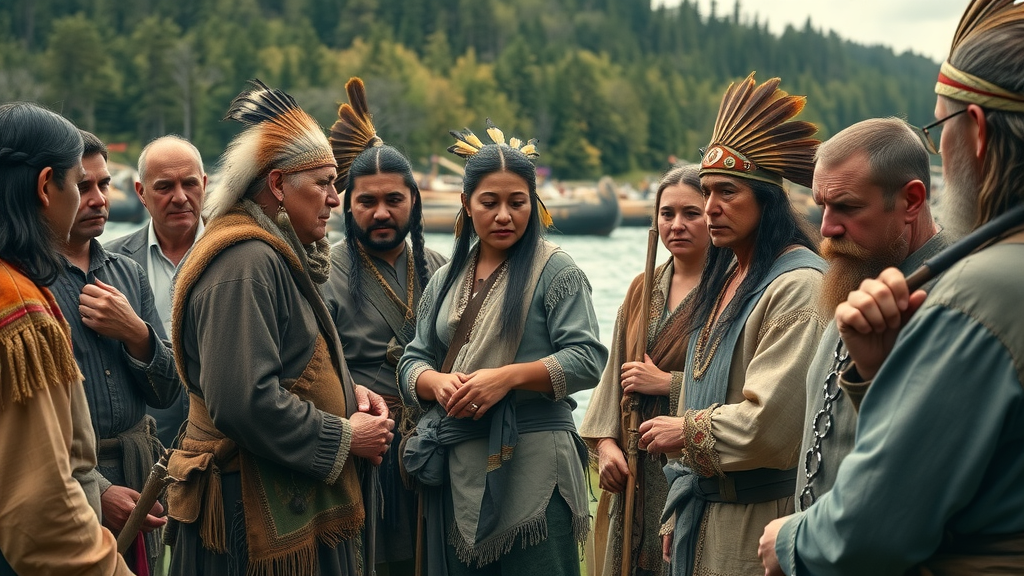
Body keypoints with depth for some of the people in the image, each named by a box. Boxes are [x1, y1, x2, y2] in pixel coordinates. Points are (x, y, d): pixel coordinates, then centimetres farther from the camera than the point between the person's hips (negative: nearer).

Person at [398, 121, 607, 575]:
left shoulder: (555, 272, -2)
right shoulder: (445, 280, 15)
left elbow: (588, 360, -11)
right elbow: (413, 362, 13)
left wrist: (507, 377, -21)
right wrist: (438, 383, -10)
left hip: (532, 467, -5)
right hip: (456, 471, 5)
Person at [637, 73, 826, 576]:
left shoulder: (799, 284, -17)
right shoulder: (725, 278, 12)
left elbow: (770, 424, -24)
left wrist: (685, 431, -9)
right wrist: (682, 513, 15)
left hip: (758, 520, -8)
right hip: (702, 509, 8)